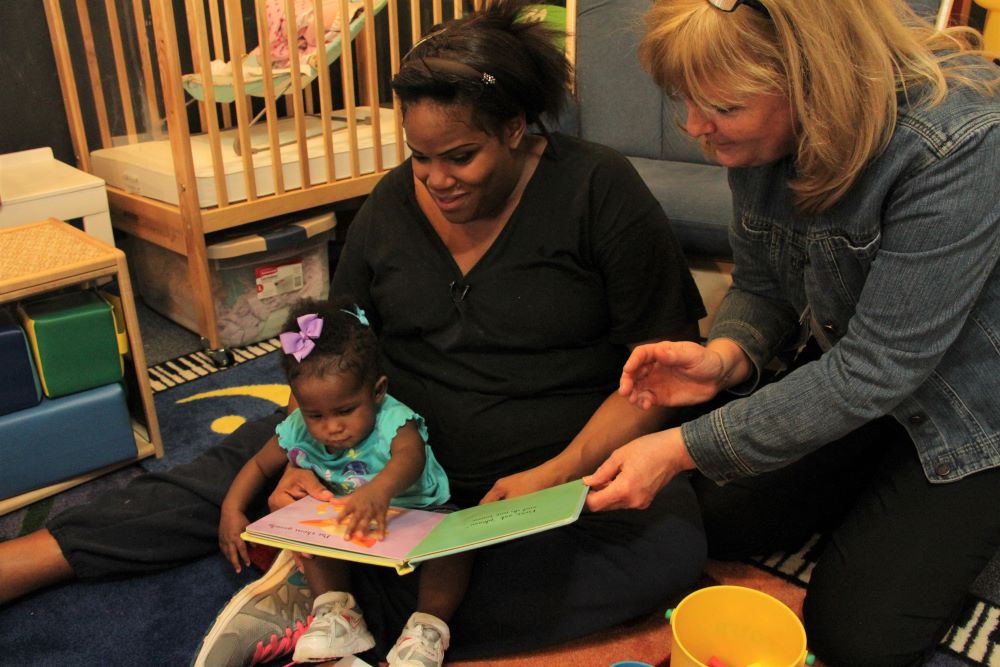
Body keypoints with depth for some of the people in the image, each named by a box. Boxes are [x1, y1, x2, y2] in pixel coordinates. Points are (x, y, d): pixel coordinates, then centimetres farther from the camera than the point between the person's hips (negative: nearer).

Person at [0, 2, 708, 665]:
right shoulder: (393, 203, 1)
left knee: (669, 546, -31)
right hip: (405, 450, 3)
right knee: (247, 463, -10)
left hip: (572, 460, -2)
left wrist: (557, 474, -22)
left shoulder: (598, 191, -12)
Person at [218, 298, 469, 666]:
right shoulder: (300, 431, -12)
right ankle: (336, 614, -12)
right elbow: (259, 466, 6)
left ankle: (428, 628, -21)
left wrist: (381, 489, -73)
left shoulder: (392, 421, -29)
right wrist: (232, 508, -9)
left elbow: (410, 456, -52)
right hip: (351, 525, 5)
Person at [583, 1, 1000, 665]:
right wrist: (725, 357, -24)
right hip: (845, 363, 6)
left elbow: (876, 372, -32)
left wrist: (684, 448, -32)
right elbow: (761, 286, -1)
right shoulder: (761, 128, -13)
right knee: (717, 515, 2)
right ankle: (871, 484, 25)